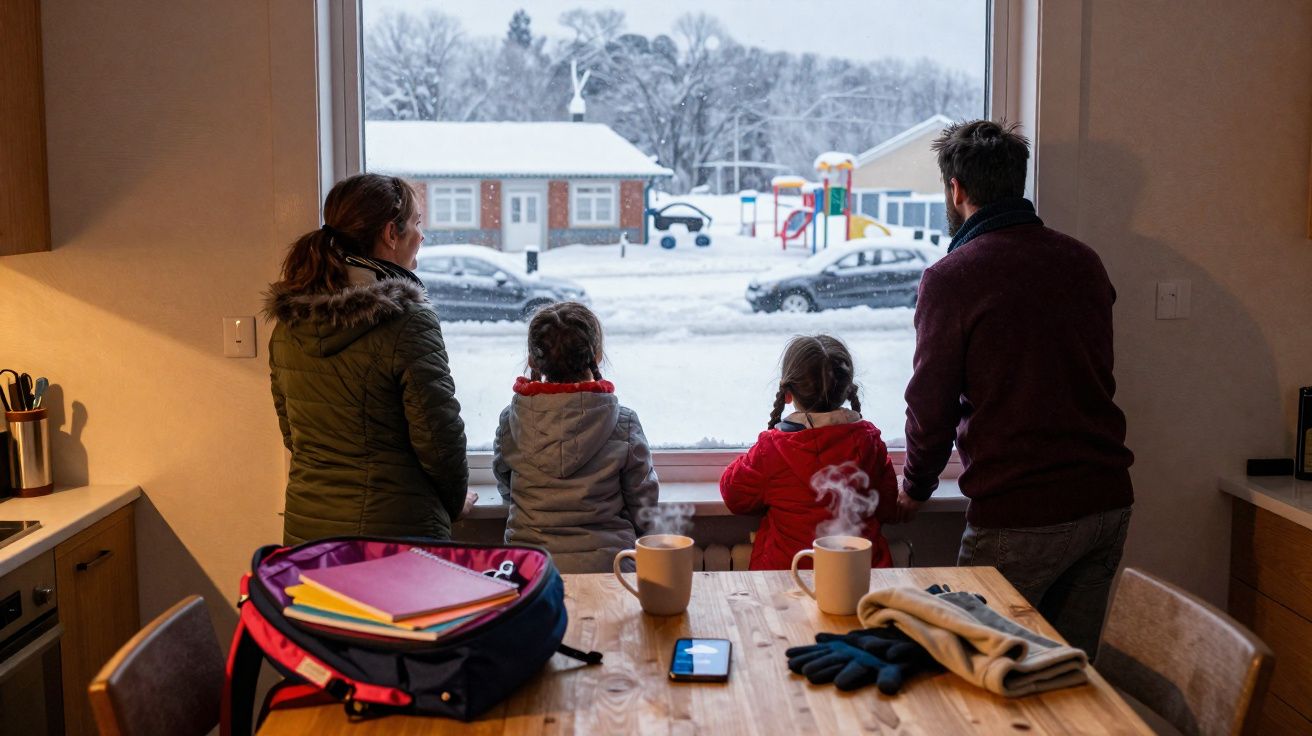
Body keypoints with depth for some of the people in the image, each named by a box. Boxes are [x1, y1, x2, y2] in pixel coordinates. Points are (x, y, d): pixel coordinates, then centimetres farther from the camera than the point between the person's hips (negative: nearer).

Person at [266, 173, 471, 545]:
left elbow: (291, 433, 13)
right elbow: (439, 436, -13)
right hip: (398, 533, -7)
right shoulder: (408, 322, -18)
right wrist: (455, 501, 5)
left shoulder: (287, 322, 4)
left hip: (305, 528, 7)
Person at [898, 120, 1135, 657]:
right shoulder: (1084, 263, 8)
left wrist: (915, 490, 11)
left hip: (1017, 516, -6)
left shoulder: (950, 277, -10)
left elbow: (932, 405, -6)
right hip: (1107, 501, 6)